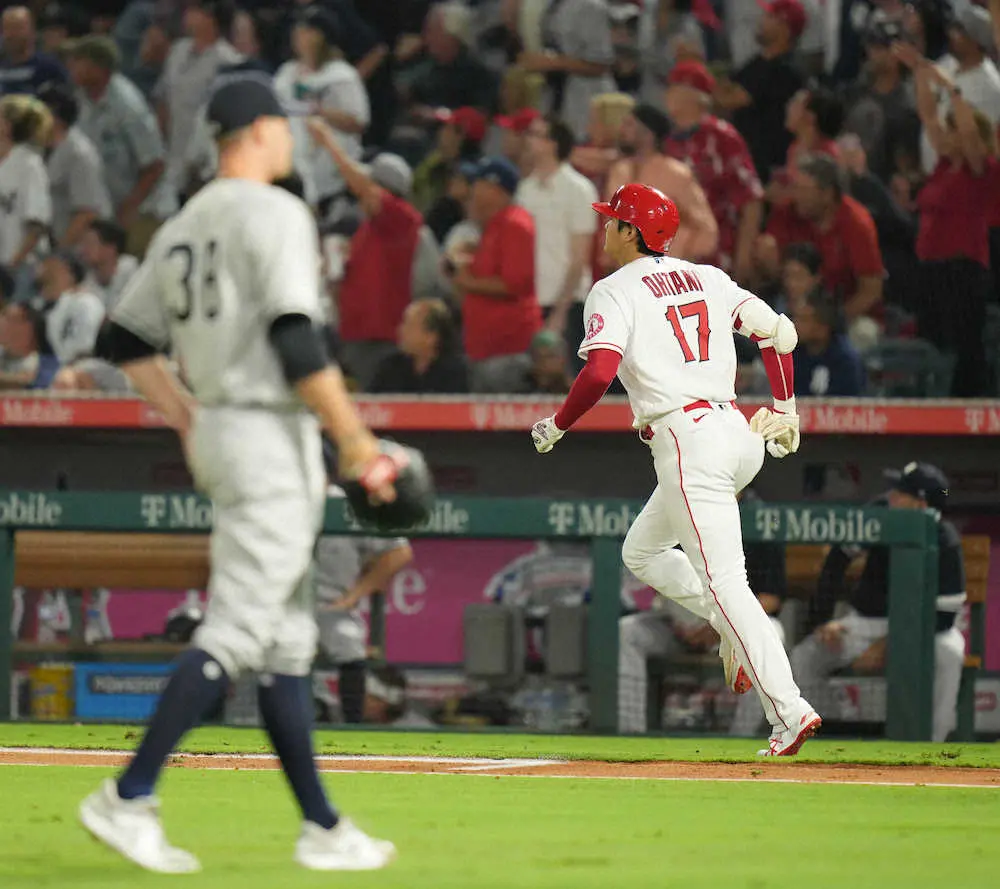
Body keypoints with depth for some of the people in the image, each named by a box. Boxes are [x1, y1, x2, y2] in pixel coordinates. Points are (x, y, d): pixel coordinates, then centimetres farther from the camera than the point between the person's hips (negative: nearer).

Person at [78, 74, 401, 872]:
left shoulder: (183, 227, 14)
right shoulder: (275, 213, -12)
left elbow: (130, 340, 17)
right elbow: (297, 342, -20)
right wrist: (357, 443, -17)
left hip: (216, 438, 9)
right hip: (271, 436, -9)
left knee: (289, 640, 11)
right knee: (237, 630, -11)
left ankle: (323, 828, 12)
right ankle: (129, 798, -15)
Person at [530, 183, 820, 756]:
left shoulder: (616, 291, -4)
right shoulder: (709, 279, 17)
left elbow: (600, 371, -18)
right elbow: (779, 332, 14)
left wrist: (556, 426, -4)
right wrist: (785, 409, 20)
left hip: (686, 440, -8)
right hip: (738, 432, 8)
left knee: (724, 580, -11)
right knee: (642, 552, 23)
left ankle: (788, 708, -19)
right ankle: (742, 633, 8)